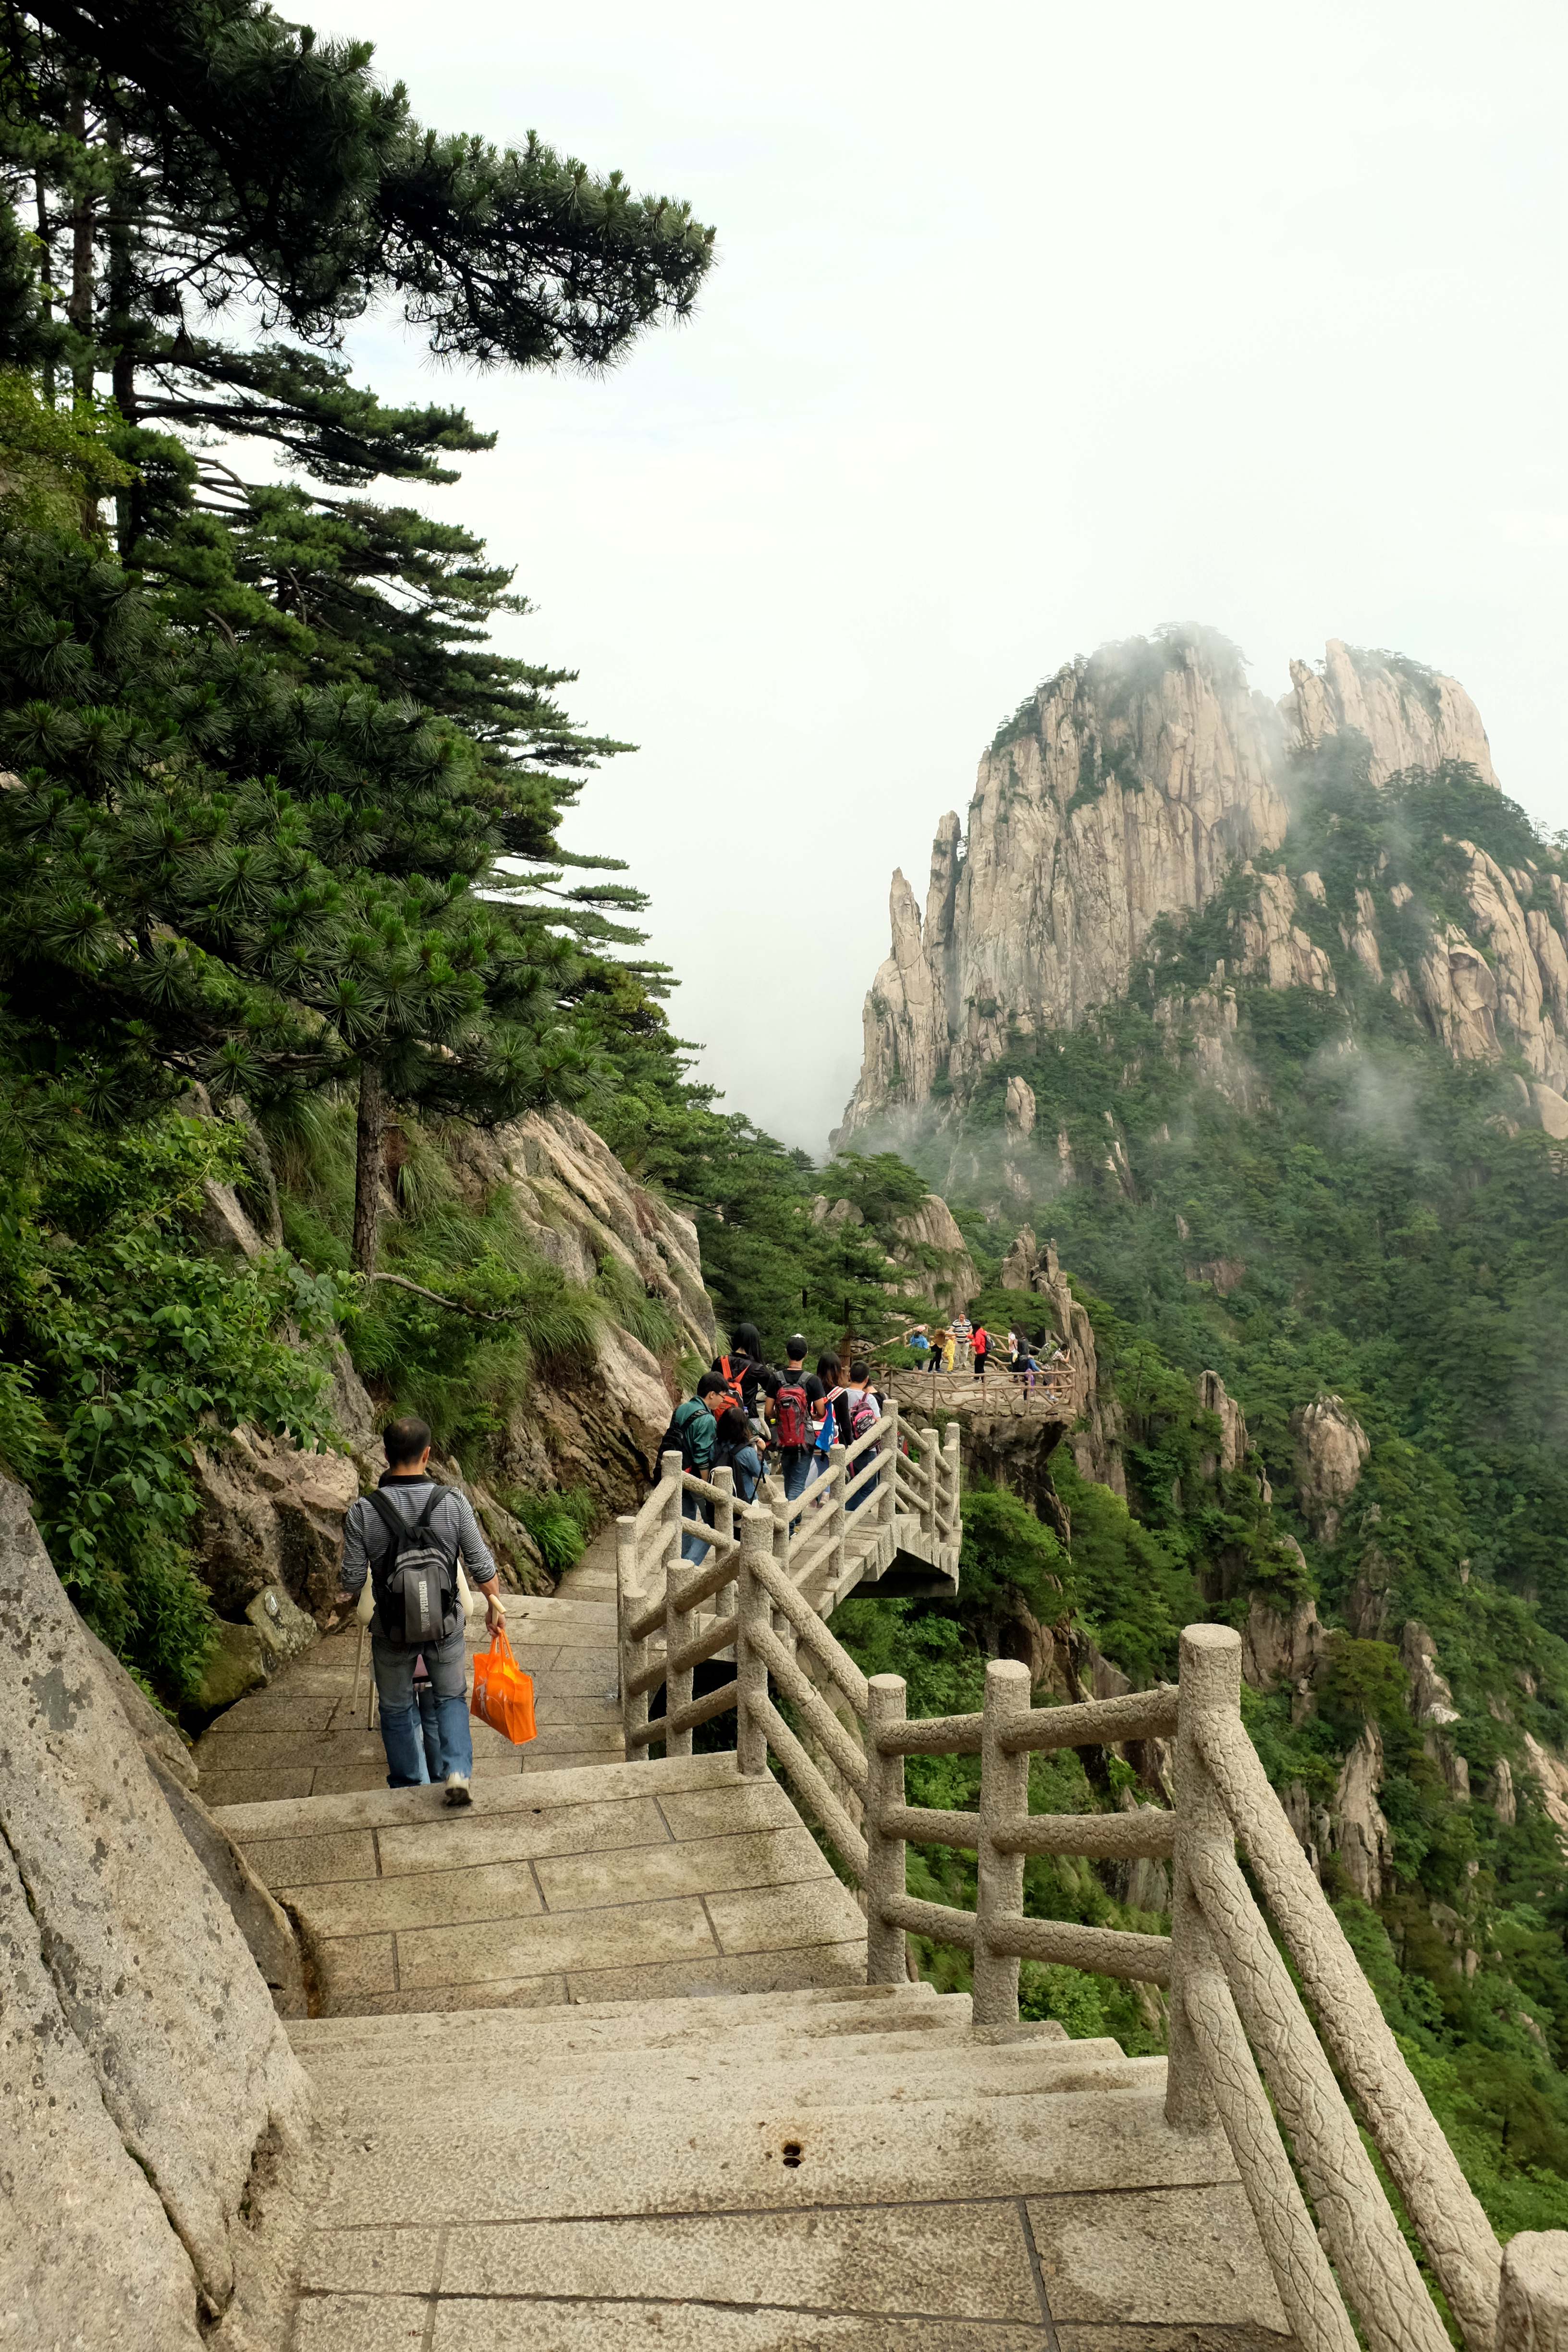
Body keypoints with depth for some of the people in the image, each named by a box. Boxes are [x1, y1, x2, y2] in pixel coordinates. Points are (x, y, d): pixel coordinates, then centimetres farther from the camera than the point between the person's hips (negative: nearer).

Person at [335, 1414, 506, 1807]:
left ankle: (408, 1788, 35)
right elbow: (481, 1566, -9)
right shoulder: (454, 1503, -17)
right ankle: (458, 1772, 4)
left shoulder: (363, 1512, -19)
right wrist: (495, 1603, 9)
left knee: (397, 1709, 21)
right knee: (451, 1699, 21)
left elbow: (352, 1580, -10)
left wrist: (344, 1602, 14)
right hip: (445, 1625, 0)